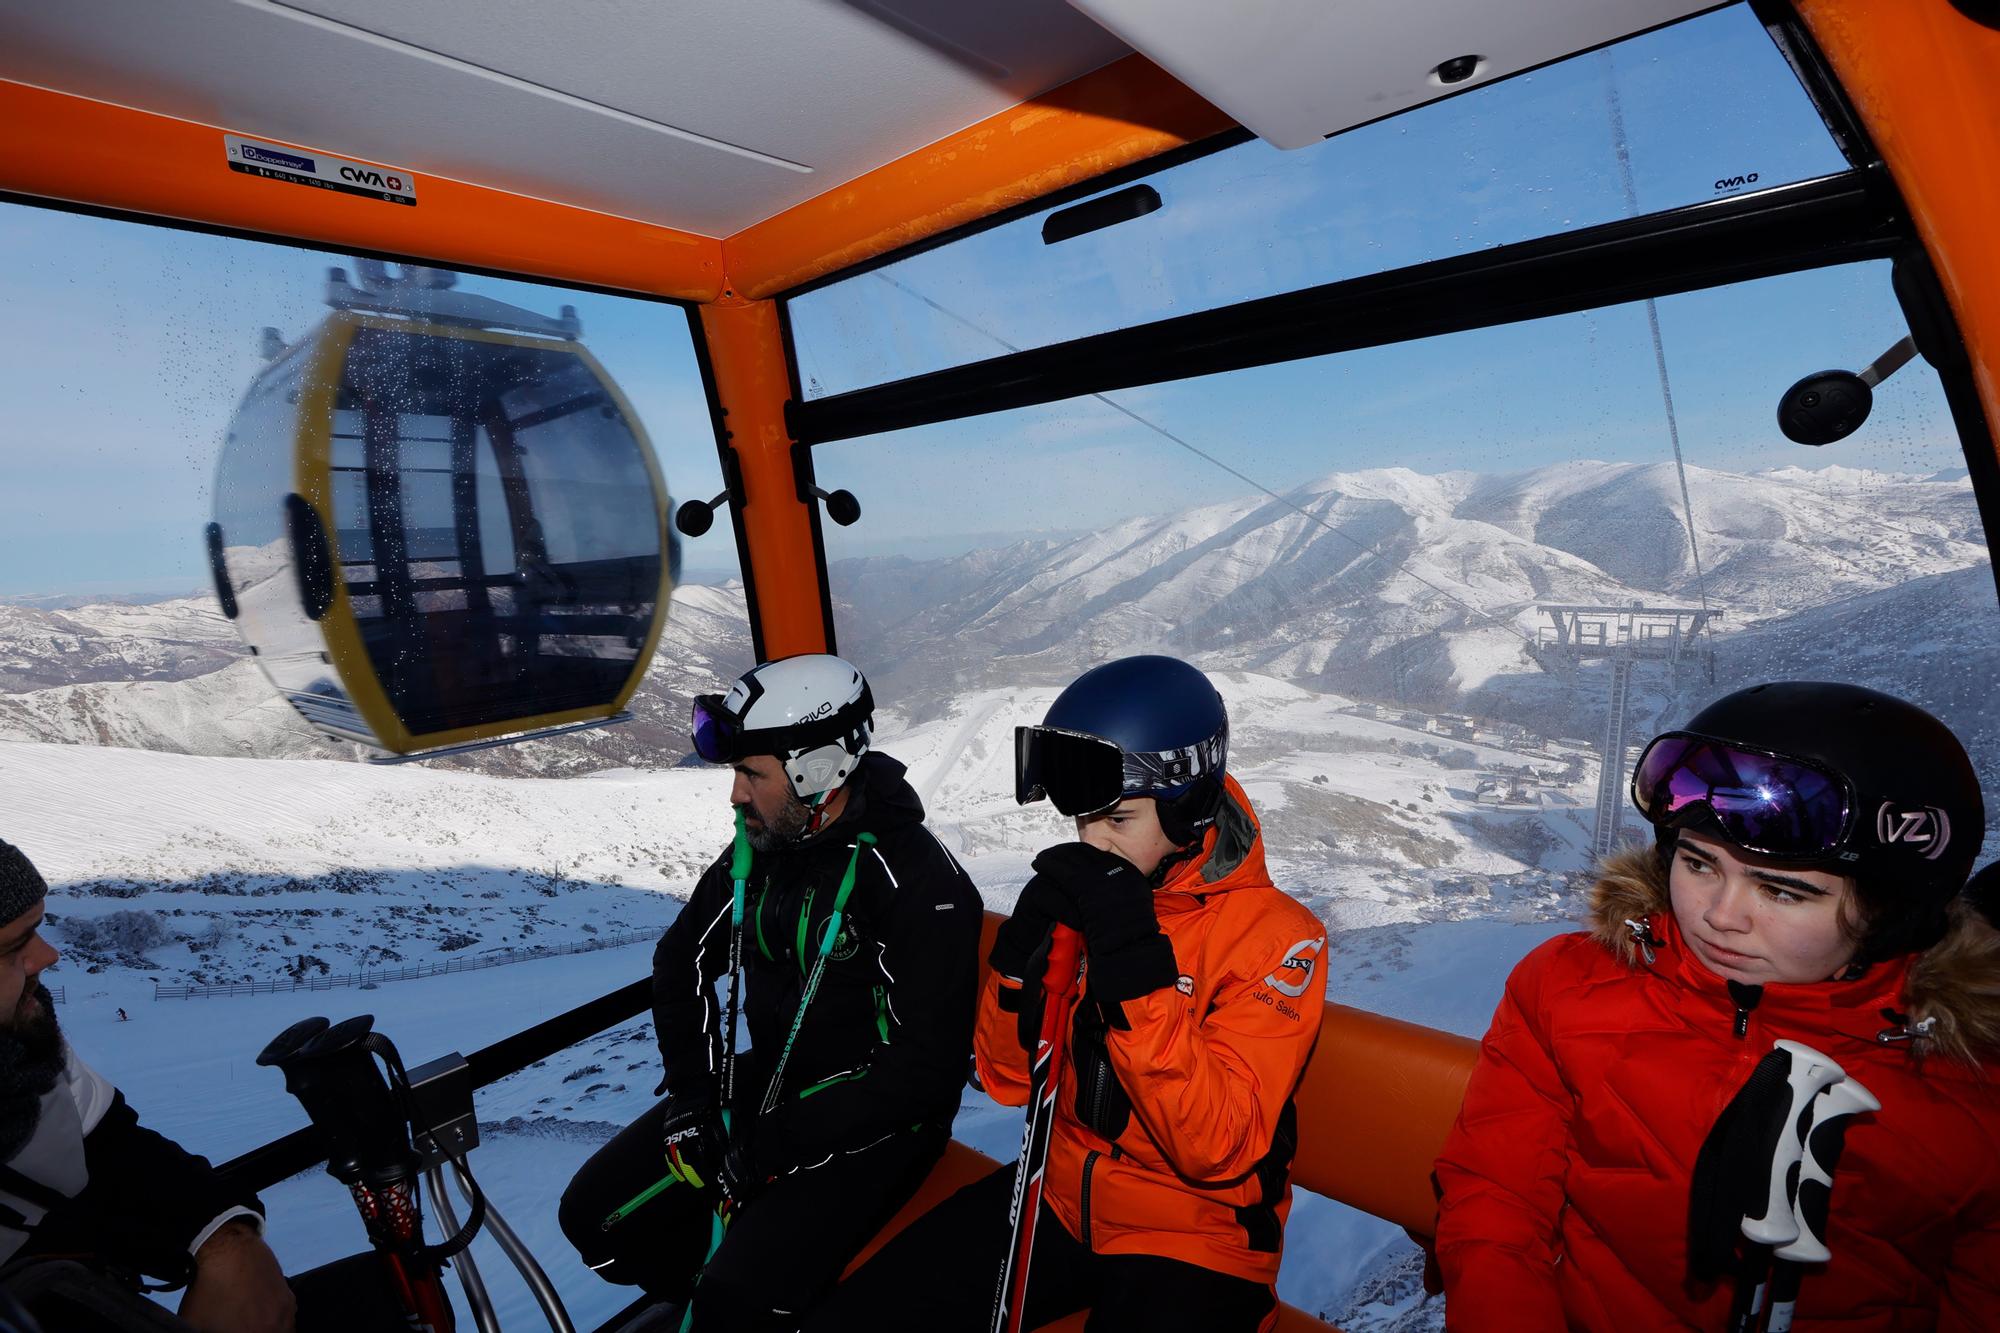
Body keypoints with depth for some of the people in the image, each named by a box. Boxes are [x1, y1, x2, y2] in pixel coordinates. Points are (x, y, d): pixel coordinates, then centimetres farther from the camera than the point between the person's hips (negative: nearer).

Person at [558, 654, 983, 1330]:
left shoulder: (920, 881, -24)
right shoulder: (756, 852, -2)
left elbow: (928, 1064, -23)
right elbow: (683, 958, 13)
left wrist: (785, 1145, -21)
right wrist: (692, 1092, 1)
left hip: (872, 1118, -7)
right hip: (764, 1086, 7)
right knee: (596, 1214, 2)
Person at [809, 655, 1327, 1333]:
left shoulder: (1276, 936, -16)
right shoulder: (1083, 894, -4)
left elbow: (1217, 1150, -23)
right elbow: (1008, 1081, -1)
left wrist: (1138, 970, -32)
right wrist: (1028, 953, -18)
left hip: (1195, 1234, -3)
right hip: (1063, 1196, 4)